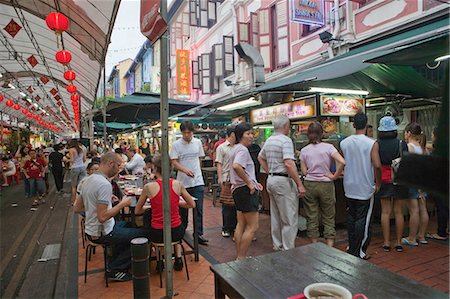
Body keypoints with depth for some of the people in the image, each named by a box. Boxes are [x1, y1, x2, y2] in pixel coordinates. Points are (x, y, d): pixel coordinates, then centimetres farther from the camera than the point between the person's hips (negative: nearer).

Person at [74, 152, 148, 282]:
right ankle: (115, 269, 7)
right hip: (102, 234, -10)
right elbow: (102, 217, -29)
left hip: (91, 231, 10)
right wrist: (122, 204, -17)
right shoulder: (104, 184, -25)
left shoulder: (88, 180, 6)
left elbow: (77, 209, 13)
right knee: (144, 233, -4)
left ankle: (114, 263, 26)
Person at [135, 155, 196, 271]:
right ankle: (178, 258, 25)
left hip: (158, 234, -1)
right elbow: (192, 204, 6)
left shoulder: (149, 187, -10)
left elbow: (137, 211, 3)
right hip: (177, 232, 1)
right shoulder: (177, 184, -6)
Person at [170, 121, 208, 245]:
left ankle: (199, 234, 7)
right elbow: (174, 162, -12)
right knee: (182, 208, 11)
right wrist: (185, 170, -28)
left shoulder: (198, 142, 6)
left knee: (198, 209, -1)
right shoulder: (176, 145, -5)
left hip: (198, 181, 2)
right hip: (183, 182, -2)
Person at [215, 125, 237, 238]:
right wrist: (220, 179, -12)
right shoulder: (221, 147, 0)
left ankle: (234, 227, 22)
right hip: (227, 179, -4)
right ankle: (226, 228, 15)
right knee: (227, 205, 2)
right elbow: (219, 165, -3)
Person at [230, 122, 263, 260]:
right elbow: (236, 166, -35)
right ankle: (241, 258, 3)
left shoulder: (236, 148, 17)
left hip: (239, 190, 11)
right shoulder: (242, 149, -15)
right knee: (253, 226, -4)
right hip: (246, 190, -11)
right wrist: (249, 183, -24)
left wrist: (254, 182, 14)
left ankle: (239, 257, 23)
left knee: (241, 224, 15)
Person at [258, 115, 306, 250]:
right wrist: (300, 184, -21)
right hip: (284, 181, -9)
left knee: (275, 217, 17)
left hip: (271, 179, 9)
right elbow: (289, 164, -25)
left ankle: (277, 246, 28)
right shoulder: (286, 140, -15)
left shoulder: (269, 141, 11)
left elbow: (260, 157, 25)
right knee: (290, 219, 0)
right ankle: (288, 249, 5)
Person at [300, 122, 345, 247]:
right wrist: (334, 176, -6)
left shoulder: (304, 150, 1)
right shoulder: (328, 147, -4)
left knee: (312, 217, 10)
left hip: (309, 185, 1)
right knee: (329, 218, 9)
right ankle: (330, 247, 9)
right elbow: (342, 162, -16)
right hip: (326, 185, -1)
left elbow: (304, 172, -1)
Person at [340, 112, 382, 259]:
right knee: (363, 220, 5)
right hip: (365, 188, -4)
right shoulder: (371, 143, -13)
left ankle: (351, 248, 27)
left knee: (351, 218, 16)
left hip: (349, 188, 4)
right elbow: (377, 166, -16)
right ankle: (359, 251, 11)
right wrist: (378, 183, -4)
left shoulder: (344, 143, 0)